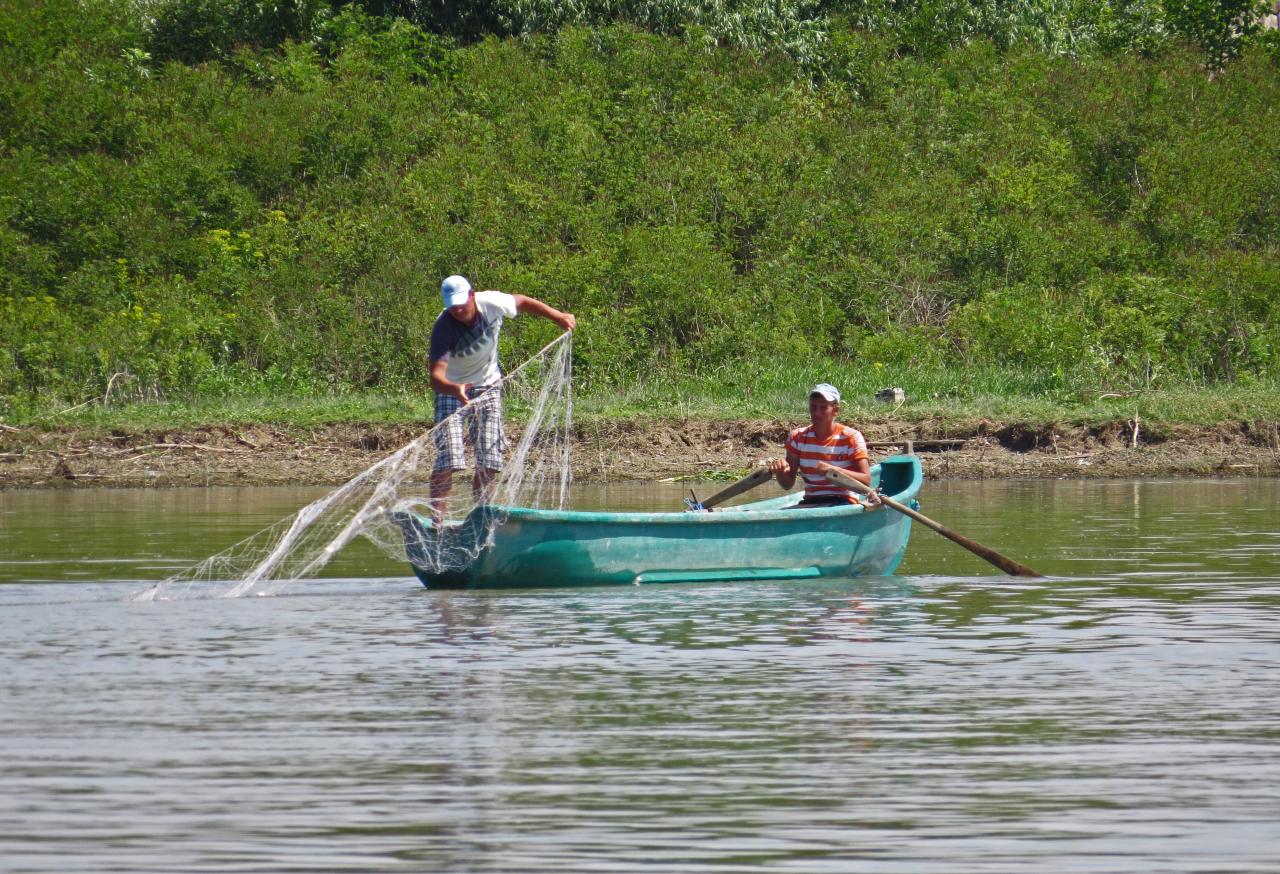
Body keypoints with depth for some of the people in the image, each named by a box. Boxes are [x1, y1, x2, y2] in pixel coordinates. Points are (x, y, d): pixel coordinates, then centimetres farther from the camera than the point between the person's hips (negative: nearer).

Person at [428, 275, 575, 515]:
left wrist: (558, 316, 5)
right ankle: (437, 519, -17)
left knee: (489, 463, -2)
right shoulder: (443, 330, -29)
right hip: (451, 388, -4)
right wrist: (454, 389, -59)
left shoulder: (492, 303, -20)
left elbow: (523, 302, 3)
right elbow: (436, 376, -38)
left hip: (488, 387, 4)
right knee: (448, 459, -17)